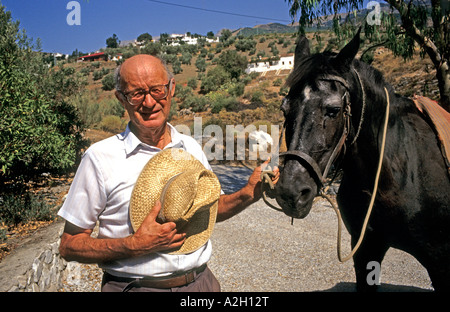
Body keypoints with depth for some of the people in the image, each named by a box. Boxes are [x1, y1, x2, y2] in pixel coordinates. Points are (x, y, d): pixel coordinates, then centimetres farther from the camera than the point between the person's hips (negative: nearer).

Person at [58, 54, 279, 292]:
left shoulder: (191, 147, 0)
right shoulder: (100, 157, -12)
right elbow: (69, 246, -9)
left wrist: (248, 194, -6)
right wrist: (136, 245, -22)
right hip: (133, 285, -3)